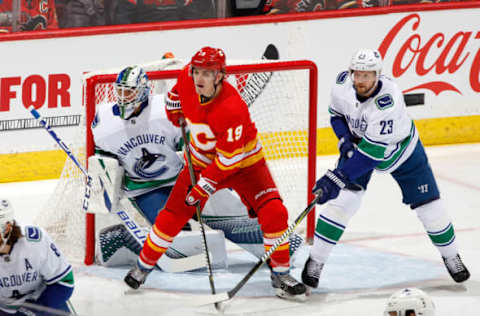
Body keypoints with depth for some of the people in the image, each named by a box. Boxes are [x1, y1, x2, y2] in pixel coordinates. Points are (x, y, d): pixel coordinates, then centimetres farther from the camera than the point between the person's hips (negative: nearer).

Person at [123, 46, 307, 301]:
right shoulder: (186, 79, -19)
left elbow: (228, 159, -30)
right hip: (202, 160, 4)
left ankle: (280, 274, -3)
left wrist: (204, 186, -26)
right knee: (173, 213, 0)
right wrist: (176, 114, 13)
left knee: (273, 212, -18)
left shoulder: (233, 108, -36)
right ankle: (144, 265, 18)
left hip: (242, 161, -4)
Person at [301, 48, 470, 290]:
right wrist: (345, 140, -18)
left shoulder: (388, 100, -42)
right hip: (358, 141, 3)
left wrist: (337, 178, -47)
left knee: (428, 204, 1)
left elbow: (372, 151, -43)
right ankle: (315, 261, -7)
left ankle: (451, 256, 25)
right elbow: (336, 112, 0)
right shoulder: (342, 84, -25)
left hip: (401, 149, -3)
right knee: (344, 199, -15)